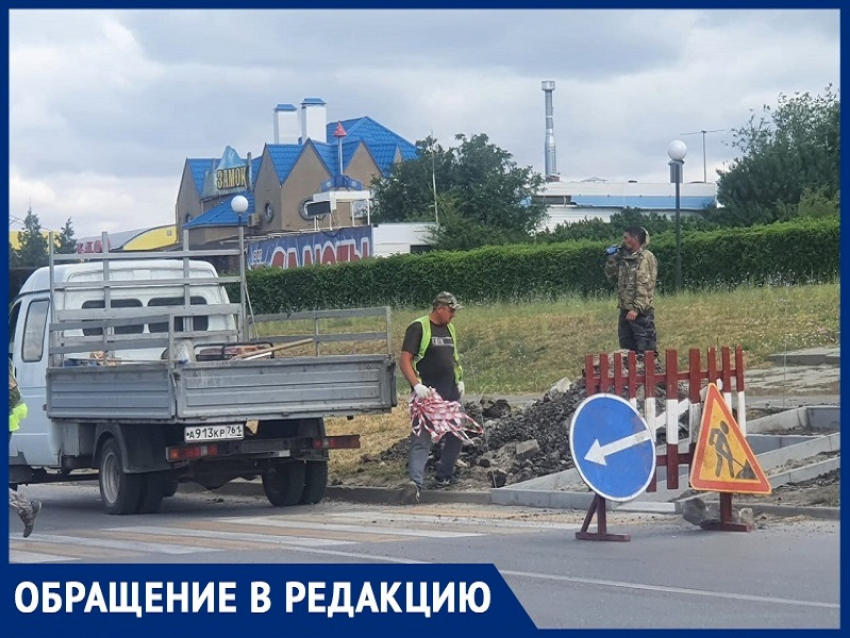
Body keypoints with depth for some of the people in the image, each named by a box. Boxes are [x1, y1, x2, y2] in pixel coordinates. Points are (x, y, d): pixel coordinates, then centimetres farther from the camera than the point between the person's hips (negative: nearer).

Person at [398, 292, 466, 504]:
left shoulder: (449, 329, 16)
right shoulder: (419, 328, -8)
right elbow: (404, 360, -15)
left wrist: (459, 381, 14)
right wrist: (417, 385, -26)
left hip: (450, 392, 8)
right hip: (427, 394, -8)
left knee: (456, 434, 13)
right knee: (421, 438, -14)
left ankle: (444, 476, 26)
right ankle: (415, 482, -24)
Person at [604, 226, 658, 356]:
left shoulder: (646, 258, -11)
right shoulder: (625, 258, 15)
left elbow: (645, 286, -17)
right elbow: (611, 276, 20)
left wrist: (636, 308, -22)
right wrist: (612, 258, 7)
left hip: (641, 312, -9)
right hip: (625, 311, 9)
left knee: (645, 350, -9)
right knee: (626, 349, 13)